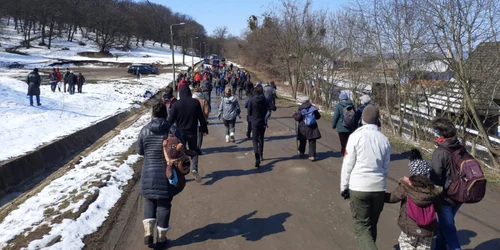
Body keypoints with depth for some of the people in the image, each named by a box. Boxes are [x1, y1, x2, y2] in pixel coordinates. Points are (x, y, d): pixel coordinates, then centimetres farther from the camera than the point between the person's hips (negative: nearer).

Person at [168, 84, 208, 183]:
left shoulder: (176, 104, -9)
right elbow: (201, 118, -1)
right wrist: (204, 129, 11)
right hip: (192, 132, 1)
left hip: (180, 132, -1)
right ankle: (195, 168, -6)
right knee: (194, 151, 17)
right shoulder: (196, 102, -6)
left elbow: (171, 119, -6)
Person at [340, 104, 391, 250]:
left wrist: (344, 186, 3)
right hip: (379, 188, 4)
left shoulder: (356, 136, -9)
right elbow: (386, 167, 9)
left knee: (362, 227, 3)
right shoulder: (384, 139, 2)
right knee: (372, 225, 20)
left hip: (359, 187, -4)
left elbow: (348, 164, -8)